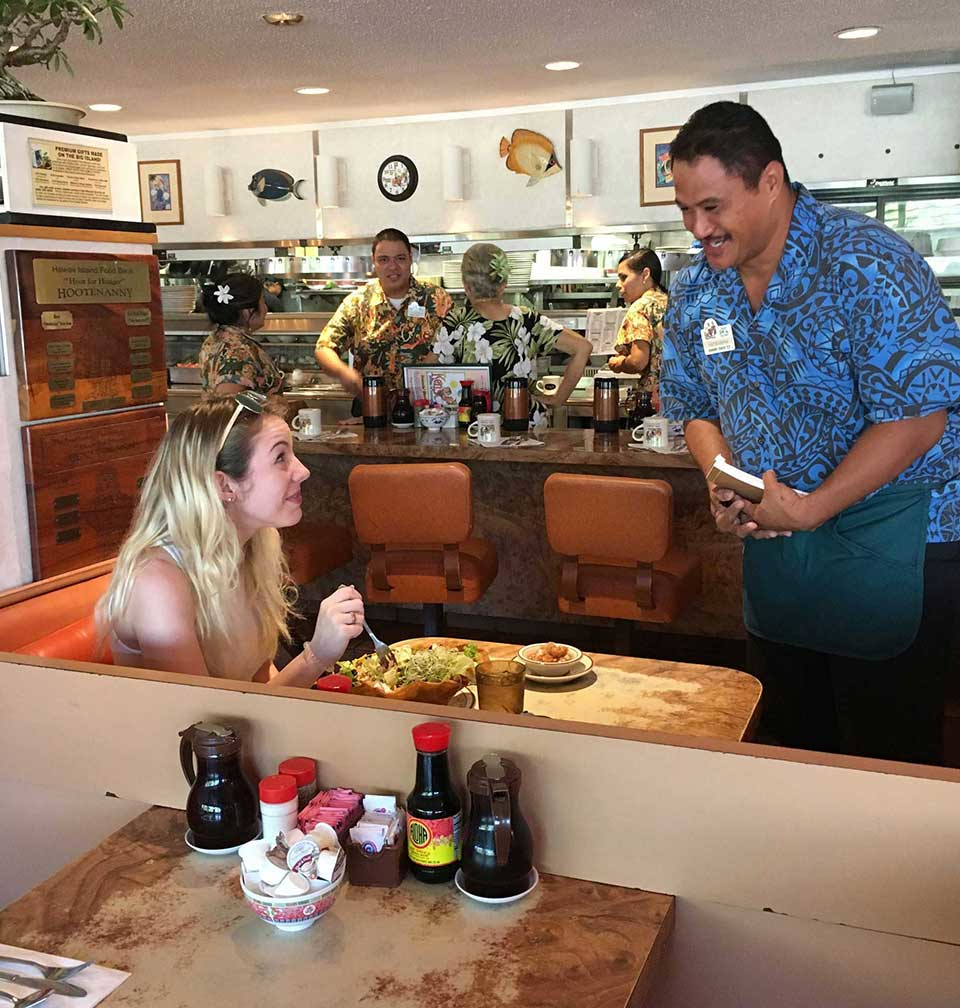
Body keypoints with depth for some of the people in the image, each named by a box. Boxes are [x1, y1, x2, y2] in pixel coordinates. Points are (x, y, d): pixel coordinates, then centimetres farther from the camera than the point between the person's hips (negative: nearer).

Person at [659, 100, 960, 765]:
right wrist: (722, 485, -7)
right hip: (774, 535, 6)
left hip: (893, 536, -6)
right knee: (790, 736, 18)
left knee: (887, 752, 3)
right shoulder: (695, 291, 3)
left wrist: (810, 508, -21)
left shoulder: (865, 266, -18)